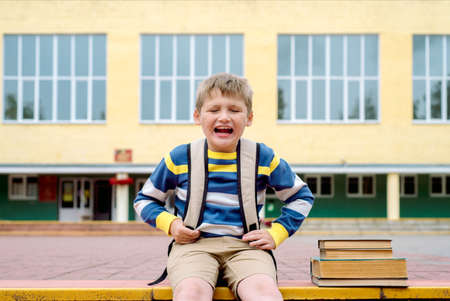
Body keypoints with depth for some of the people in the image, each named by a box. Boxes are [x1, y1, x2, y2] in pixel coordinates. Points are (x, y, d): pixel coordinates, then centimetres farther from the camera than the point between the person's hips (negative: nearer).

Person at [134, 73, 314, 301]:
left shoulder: (264, 158, 7)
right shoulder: (180, 158, 6)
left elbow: (301, 196, 21)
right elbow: (145, 199, 20)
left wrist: (276, 234, 8)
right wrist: (170, 223, 0)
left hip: (245, 245, 0)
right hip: (194, 245, 0)